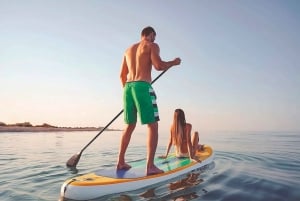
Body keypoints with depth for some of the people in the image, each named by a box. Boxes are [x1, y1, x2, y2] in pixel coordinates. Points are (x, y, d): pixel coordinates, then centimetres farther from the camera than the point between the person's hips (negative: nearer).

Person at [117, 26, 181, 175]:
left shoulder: (129, 49, 25)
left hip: (128, 88, 7)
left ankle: (121, 162, 17)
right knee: (153, 126, -3)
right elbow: (158, 65, -12)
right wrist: (173, 62, 5)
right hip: (143, 87, -7)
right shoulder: (152, 46, 5)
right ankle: (150, 166, -9)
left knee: (130, 126, 14)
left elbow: (122, 75, 22)